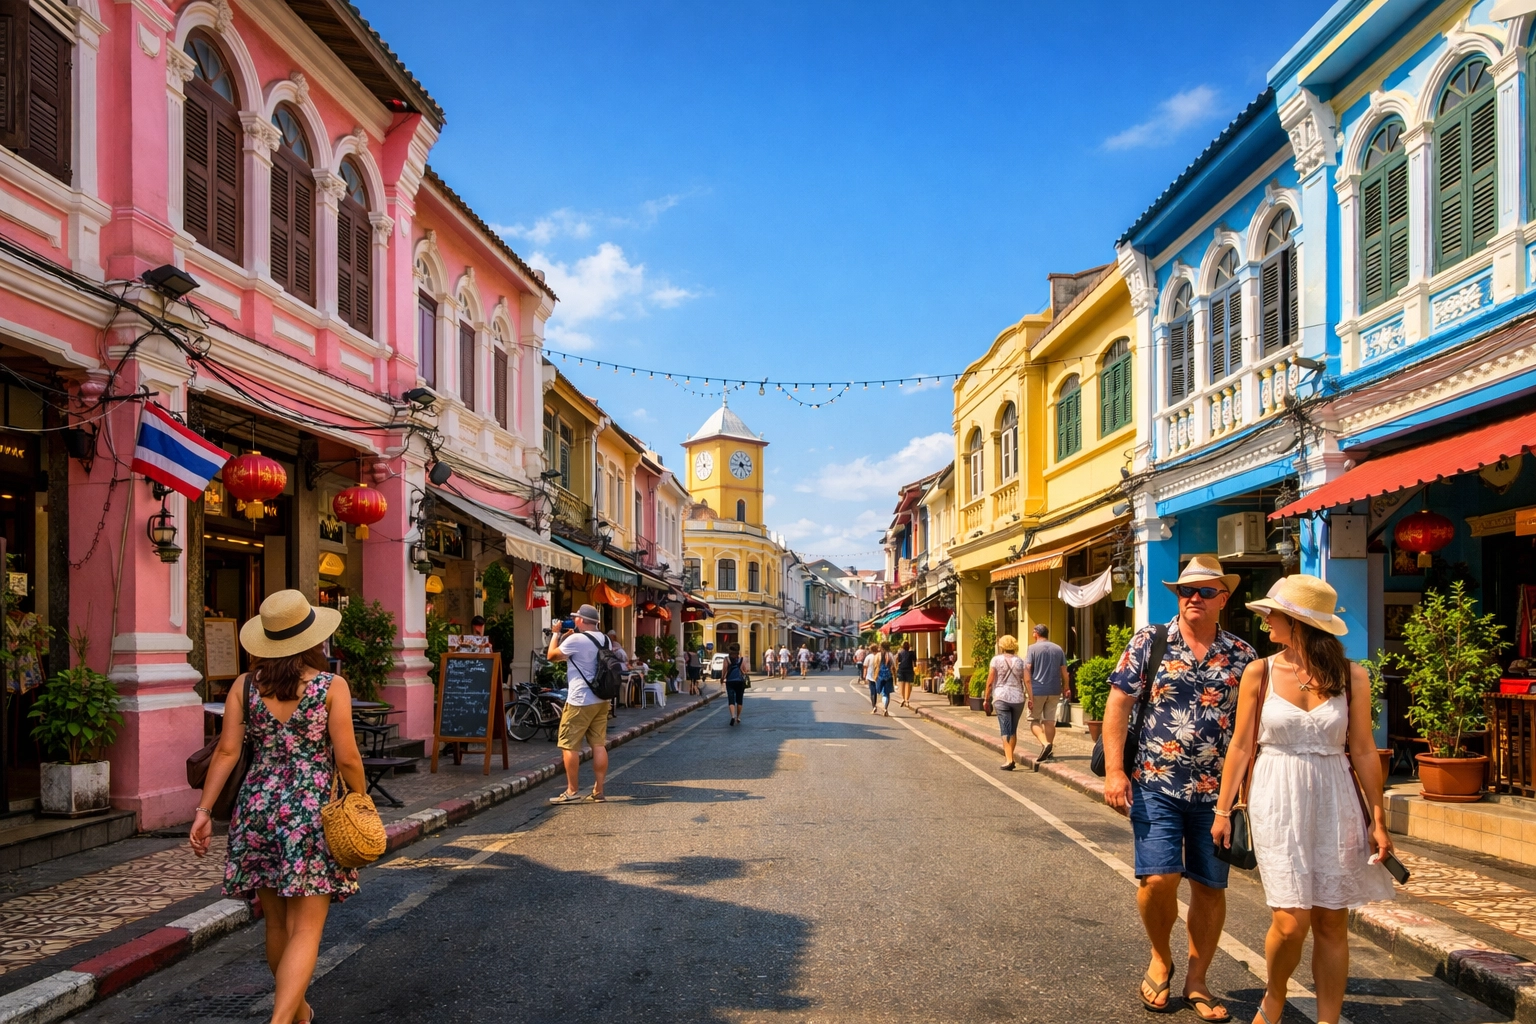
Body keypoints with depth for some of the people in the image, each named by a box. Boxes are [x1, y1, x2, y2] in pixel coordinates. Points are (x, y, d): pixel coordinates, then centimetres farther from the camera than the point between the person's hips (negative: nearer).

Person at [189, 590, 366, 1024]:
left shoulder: (244, 686, 2)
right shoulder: (332, 686, -9)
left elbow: (227, 752, -1)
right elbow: (347, 758, -9)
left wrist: (203, 810, 4)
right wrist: (362, 801, 5)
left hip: (259, 809, 5)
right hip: (312, 813, -4)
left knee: (276, 924, 19)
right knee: (305, 930, -2)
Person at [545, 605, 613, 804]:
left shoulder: (575, 639, -14)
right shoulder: (605, 640, 11)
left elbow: (552, 656, -3)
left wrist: (557, 634, 8)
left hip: (580, 701, -8)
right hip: (601, 700, 8)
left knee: (569, 745, 1)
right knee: (599, 745, 7)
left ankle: (572, 791, 2)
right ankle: (598, 791, 9)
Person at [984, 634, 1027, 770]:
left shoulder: (996, 660, -1)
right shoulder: (1020, 661, 7)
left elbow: (990, 682, -3)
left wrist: (987, 699, 4)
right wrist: (1030, 697, 2)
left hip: (1001, 698, -3)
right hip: (1018, 698, 3)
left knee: (1005, 730, -5)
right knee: (1013, 729, 16)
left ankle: (1009, 760, -16)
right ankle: (1009, 757, 24)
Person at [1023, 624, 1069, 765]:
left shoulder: (1032, 649, -4)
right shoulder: (1058, 650, 8)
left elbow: (1027, 673, -12)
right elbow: (1065, 674, 6)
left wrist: (1029, 695, -12)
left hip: (1037, 690, -4)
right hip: (1054, 691, 4)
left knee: (1034, 720, 7)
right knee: (1050, 721, 11)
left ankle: (1045, 743, -16)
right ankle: (1049, 752, 12)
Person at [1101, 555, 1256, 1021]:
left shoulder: (1242, 656, 5)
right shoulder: (1149, 641, -1)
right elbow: (1118, 704, -3)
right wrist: (1114, 771, -9)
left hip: (1216, 792, 2)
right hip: (1156, 786, -2)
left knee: (1210, 887, 9)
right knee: (1158, 879, -9)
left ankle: (1197, 981, 27)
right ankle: (1160, 960, 20)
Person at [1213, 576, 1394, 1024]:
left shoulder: (1351, 676, -1)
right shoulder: (1259, 673, -2)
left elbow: (1363, 751, 4)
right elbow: (1241, 746, 2)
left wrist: (1378, 820, 3)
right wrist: (1223, 809, 3)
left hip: (1335, 803, 1)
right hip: (1277, 802, -1)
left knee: (1331, 923, 6)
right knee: (1291, 922, -6)